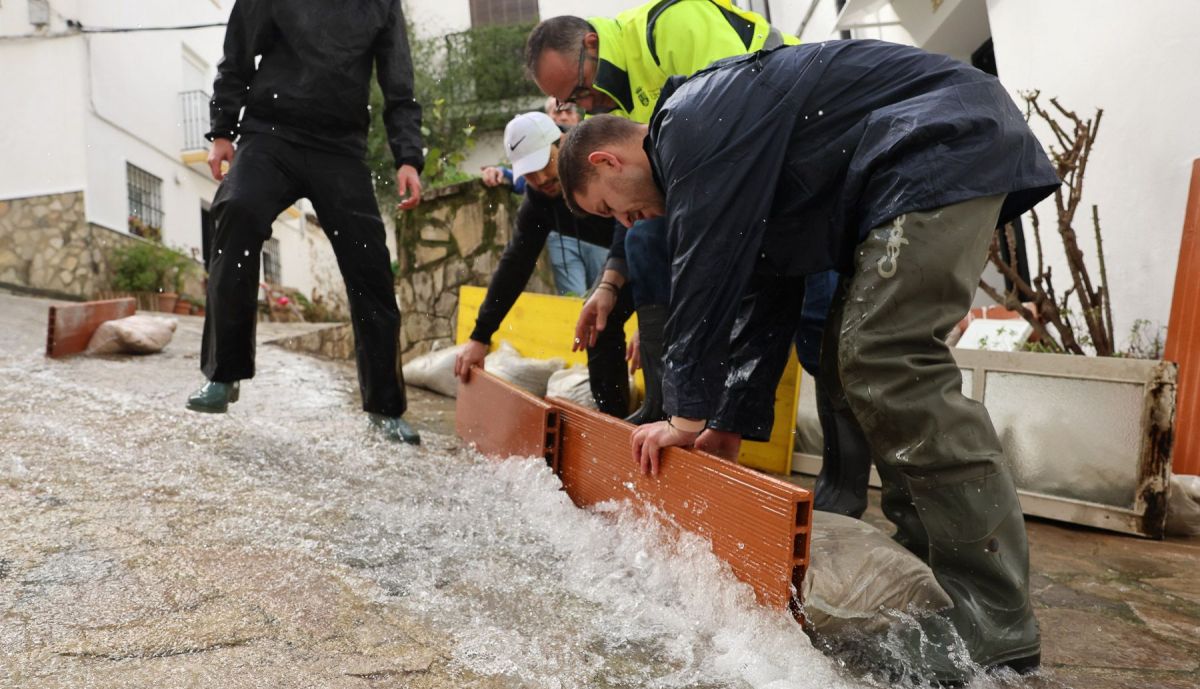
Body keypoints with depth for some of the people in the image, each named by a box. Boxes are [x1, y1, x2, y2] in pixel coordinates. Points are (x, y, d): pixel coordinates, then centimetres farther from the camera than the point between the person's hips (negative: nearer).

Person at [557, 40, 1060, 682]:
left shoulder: (692, 124, -12)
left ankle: (995, 634, -17)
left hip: (948, 144, -11)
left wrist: (688, 415, -8)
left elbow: (705, 276, -17)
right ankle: (935, 566, 12)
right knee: (854, 362, 9)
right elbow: (759, 290, 19)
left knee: (888, 366, -21)